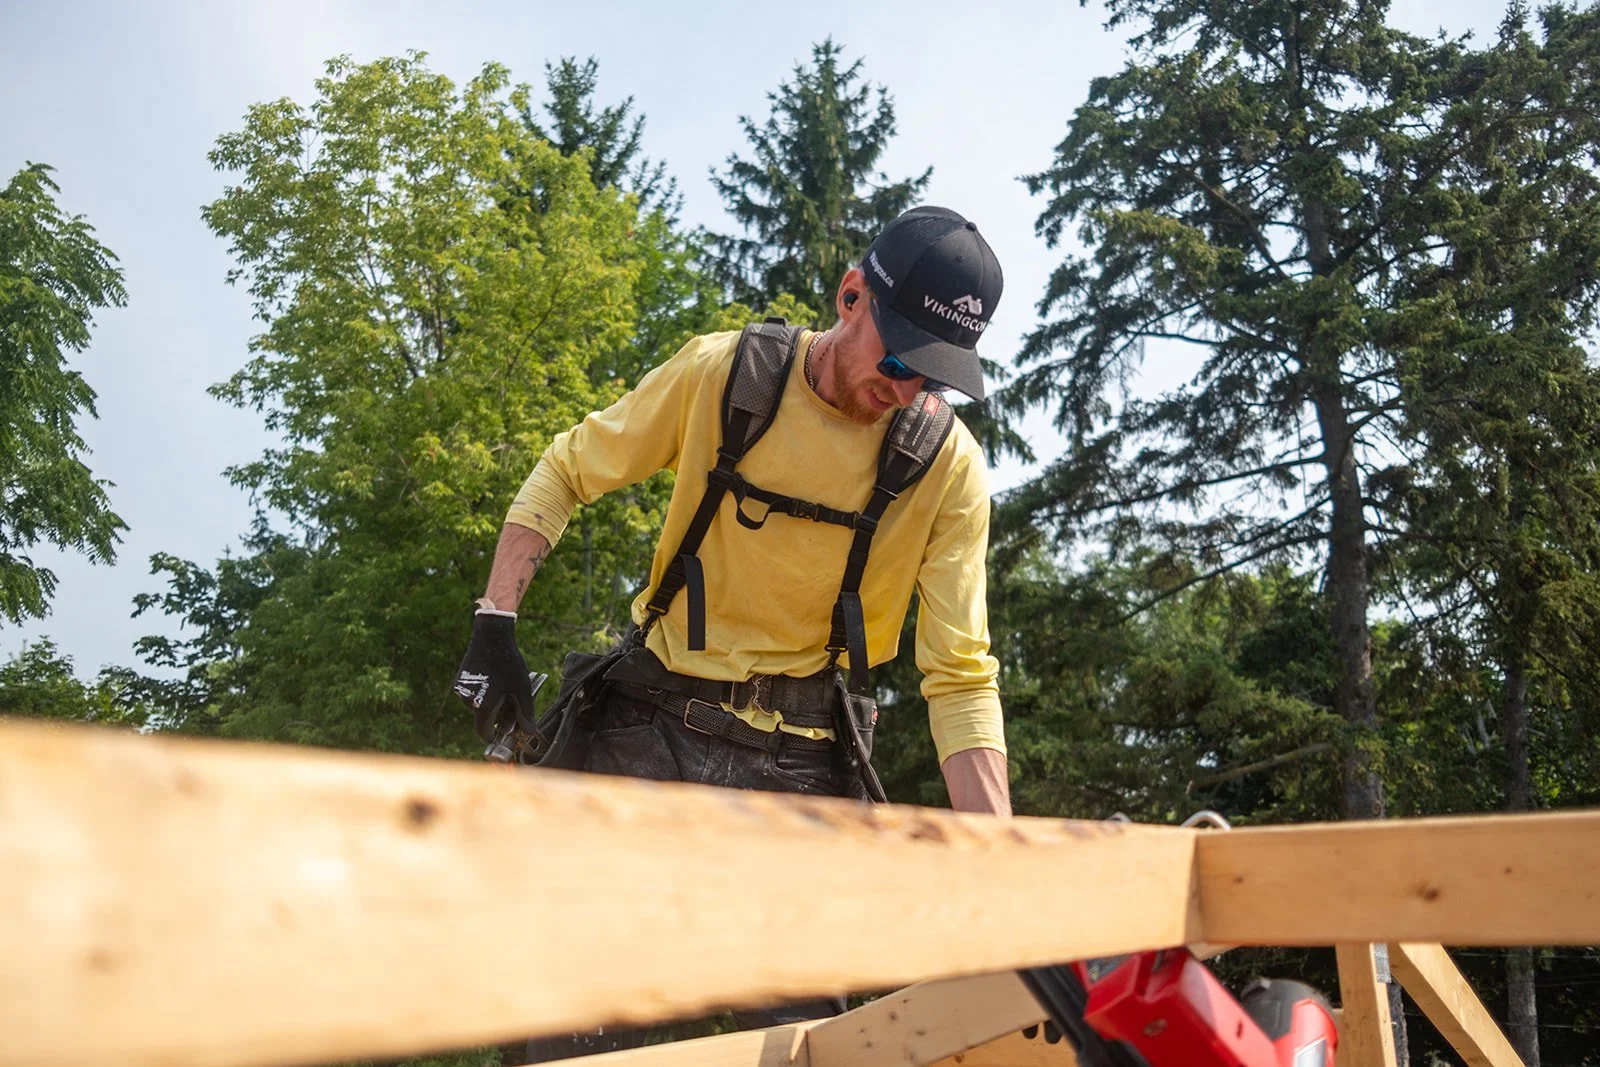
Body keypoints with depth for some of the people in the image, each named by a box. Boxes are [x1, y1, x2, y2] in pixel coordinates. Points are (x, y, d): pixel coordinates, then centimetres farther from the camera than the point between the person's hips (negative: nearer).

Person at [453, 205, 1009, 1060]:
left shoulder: (949, 469, -9)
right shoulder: (722, 374, -9)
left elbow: (959, 677, -9)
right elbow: (565, 472, 3)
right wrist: (495, 622, -7)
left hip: (794, 759, 0)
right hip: (651, 722, 0)